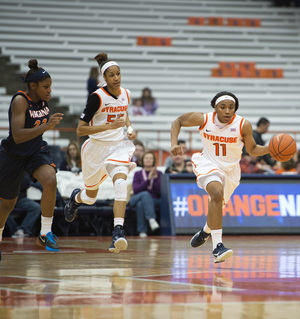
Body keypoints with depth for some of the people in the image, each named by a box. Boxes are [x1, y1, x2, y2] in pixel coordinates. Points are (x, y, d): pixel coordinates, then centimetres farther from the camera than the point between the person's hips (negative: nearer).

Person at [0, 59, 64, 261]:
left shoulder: (44, 99, -3)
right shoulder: (20, 101, -25)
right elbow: (17, 136, -36)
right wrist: (46, 126, -41)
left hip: (37, 151, 4)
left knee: (50, 181, -27)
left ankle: (45, 234, -16)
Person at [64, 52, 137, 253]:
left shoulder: (125, 94, 1)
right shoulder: (98, 97, -16)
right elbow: (80, 130, -17)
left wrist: (130, 128, 4)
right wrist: (110, 126, -26)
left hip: (118, 145, 2)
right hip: (96, 147, -2)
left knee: (120, 182, -29)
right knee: (91, 196, 15)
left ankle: (118, 232, -38)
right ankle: (76, 198, 55)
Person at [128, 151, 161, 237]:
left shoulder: (159, 174, 15)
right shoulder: (138, 174, 16)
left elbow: (160, 192, 0)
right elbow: (136, 190, -4)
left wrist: (155, 177, -11)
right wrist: (148, 179, -12)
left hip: (154, 201, 0)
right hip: (135, 200, 0)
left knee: (140, 204, -38)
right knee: (145, 194, -38)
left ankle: (142, 231, -41)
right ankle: (151, 220, -54)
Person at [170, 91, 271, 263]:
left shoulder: (244, 125, -16)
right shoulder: (203, 119, -16)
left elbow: (252, 149, -2)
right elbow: (178, 121, 0)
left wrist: (271, 149, -21)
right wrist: (174, 144, -14)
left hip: (231, 169, 3)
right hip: (208, 163, -3)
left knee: (217, 204, 15)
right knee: (217, 192, -31)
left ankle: (206, 232, 53)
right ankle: (217, 246, -36)